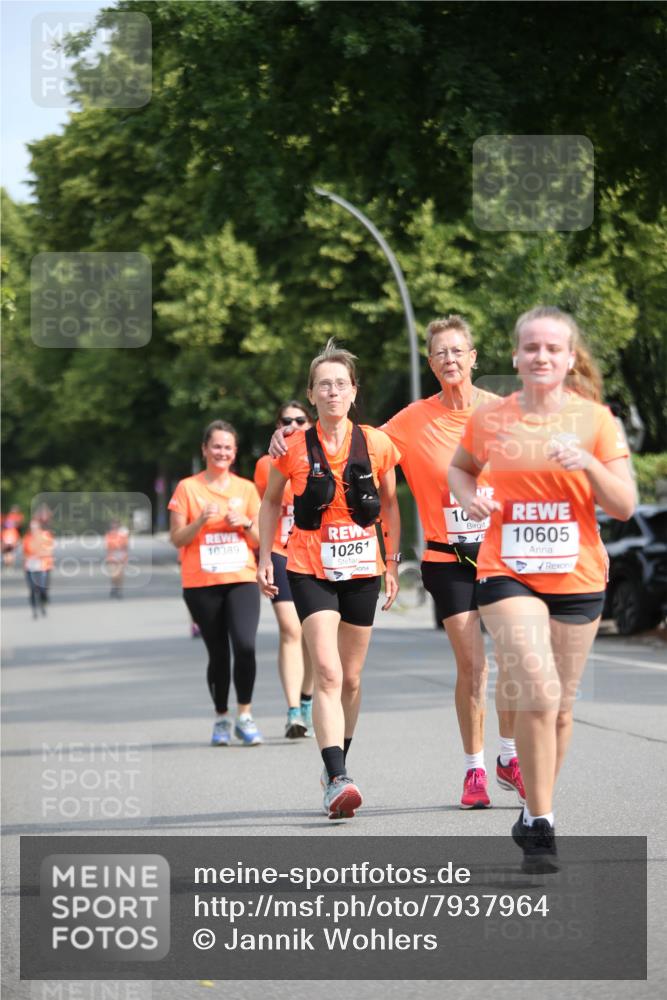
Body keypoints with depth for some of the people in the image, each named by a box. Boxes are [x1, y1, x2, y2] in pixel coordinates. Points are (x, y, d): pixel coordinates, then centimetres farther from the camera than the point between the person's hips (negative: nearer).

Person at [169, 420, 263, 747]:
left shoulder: (246, 488, 10)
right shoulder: (188, 488, 4)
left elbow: (261, 539, 13)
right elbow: (176, 538, 1)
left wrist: (245, 524, -7)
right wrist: (201, 521, -15)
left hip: (241, 579, 1)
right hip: (201, 584, -1)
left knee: (245, 645, -18)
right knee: (218, 653, 3)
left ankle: (244, 716, -7)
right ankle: (221, 718, 19)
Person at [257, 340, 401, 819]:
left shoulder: (376, 444, -2)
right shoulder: (294, 446, -4)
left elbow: (390, 504, 10)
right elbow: (271, 501, 11)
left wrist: (394, 564, 9)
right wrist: (265, 558, 6)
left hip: (362, 570, 2)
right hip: (310, 571, -2)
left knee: (351, 679, 12)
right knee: (327, 674, -17)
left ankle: (337, 764, 32)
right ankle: (338, 780, -26)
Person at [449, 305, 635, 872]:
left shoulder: (595, 420, -1)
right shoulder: (491, 419, 2)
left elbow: (624, 507, -4)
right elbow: (460, 467, 21)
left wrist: (587, 464, -21)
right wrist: (469, 497, -1)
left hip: (577, 579, 1)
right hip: (507, 573, -1)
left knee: (560, 706, 9)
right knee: (537, 694, -18)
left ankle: (535, 814, 30)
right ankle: (540, 824, -10)